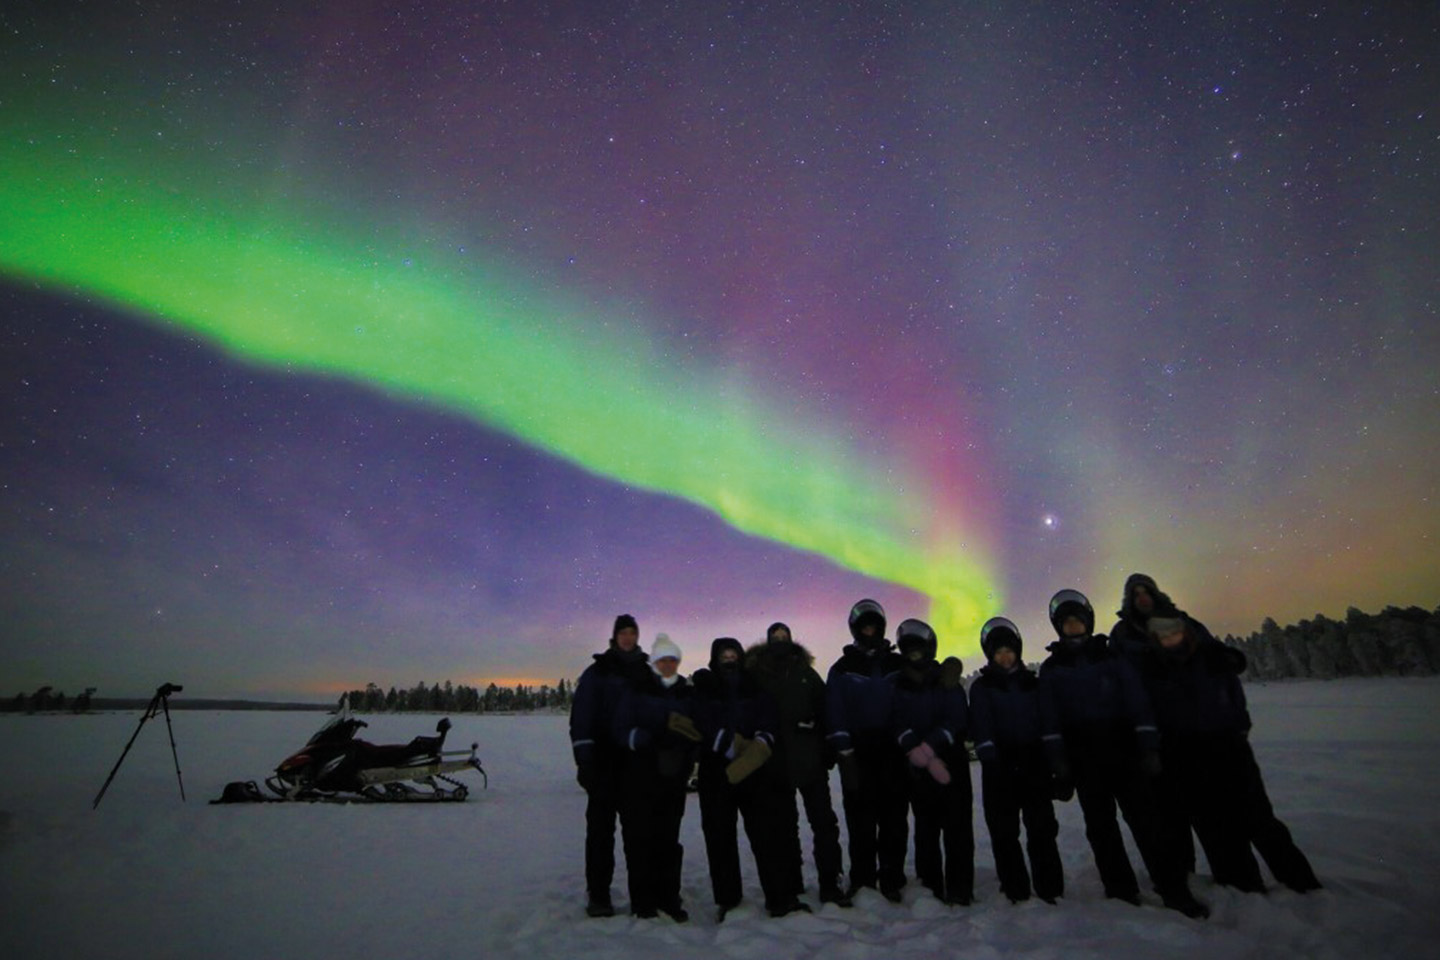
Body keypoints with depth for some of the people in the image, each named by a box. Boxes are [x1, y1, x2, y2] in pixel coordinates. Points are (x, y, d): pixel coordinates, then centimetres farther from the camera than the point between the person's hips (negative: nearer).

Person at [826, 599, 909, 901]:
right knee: (861, 822, 3)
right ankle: (862, 881, 17)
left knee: (894, 820, 6)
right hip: (858, 755, -1)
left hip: (893, 754, 2)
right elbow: (835, 714, -3)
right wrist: (844, 755, -9)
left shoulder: (898, 665, 7)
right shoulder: (842, 668, 2)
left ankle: (891, 879, 19)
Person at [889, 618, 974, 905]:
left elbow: (957, 720, -9)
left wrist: (926, 748, -18)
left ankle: (959, 890, 7)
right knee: (926, 828, 6)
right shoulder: (898, 685, 4)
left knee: (957, 827, -1)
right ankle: (930, 887, 16)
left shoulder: (947, 680, 0)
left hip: (952, 762, -1)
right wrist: (927, 760, -16)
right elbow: (898, 726, -5)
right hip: (917, 769, 1)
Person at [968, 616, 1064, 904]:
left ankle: (1050, 892, 11)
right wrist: (989, 757, -24)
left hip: (1035, 767, 1)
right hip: (1000, 769, -1)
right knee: (1005, 834, 2)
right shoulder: (981, 687, 5)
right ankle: (1016, 894, 12)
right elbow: (981, 726, -8)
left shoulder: (1033, 684, 12)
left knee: (1042, 831, 0)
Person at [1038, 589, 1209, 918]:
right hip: (1084, 761, 1)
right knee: (1101, 827, 5)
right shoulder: (1051, 668, 5)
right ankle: (1123, 895, 14)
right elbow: (1049, 717, 3)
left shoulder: (1112, 656, 4)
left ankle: (1176, 893, 6)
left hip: (1124, 752, -1)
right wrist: (1057, 756, -4)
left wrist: (1149, 748, -6)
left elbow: (1138, 703, 1)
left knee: (1146, 821, -3)